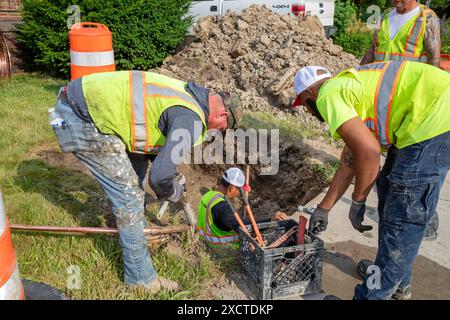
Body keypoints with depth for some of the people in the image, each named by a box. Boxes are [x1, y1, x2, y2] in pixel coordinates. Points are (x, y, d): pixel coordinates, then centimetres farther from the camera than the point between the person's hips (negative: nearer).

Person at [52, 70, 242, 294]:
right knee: (128, 194, -5)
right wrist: (173, 193, 2)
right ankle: (141, 277, 10)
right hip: (81, 118, -10)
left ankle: (138, 228, 44)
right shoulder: (191, 120, -17)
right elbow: (160, 175, -22)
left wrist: (172, 178, 25)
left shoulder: (186, 94, 13)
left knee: (137, 160, 25)